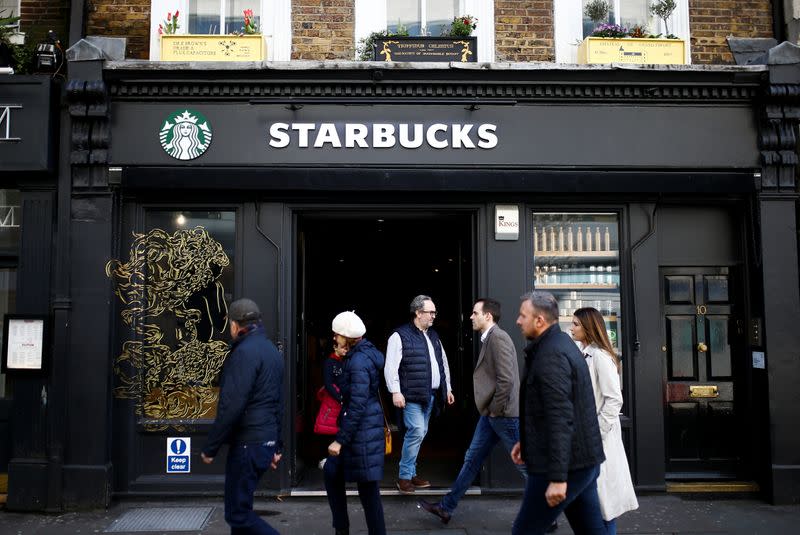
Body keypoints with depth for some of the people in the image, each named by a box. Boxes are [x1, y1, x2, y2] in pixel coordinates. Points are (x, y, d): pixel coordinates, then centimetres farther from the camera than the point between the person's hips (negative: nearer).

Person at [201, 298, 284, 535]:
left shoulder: (245, 352, -15)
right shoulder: (271, 349, 15)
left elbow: (231, 406, -21)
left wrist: (210, 447, -13)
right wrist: (275, 446, 23)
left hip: (247, 444, -9)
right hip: (266, 441, 9)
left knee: (238, 513, -1)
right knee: (239, 506, 18)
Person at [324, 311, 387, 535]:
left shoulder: (359, 361, -19)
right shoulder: (364, 353, 10)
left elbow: (357, 405, -22)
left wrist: (340, 440, -18)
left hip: (362, 431, -10)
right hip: (361, 429, 10)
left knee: (368, 488, 1)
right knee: (331, 471, 16)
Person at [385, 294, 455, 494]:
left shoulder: (434, 336, 16)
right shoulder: (400, 336, -7)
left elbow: (443, 363, 23)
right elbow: (391, 367, -11)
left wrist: (448, 388, 20)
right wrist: (395, 392, -16)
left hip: (431, 395, 7)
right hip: (412, 395, -7)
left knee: (419, 434, 11)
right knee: (416, 432, -11)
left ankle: (411, 473, 22)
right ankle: (404, 477, 1)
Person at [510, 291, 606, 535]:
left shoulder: (551, 354, -18)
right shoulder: (561, 343, 13)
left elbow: (560, 419, -25)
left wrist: (557, 477, -25)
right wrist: (526, 440, 24)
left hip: (565, 465, -10)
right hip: (583, 460, 10)